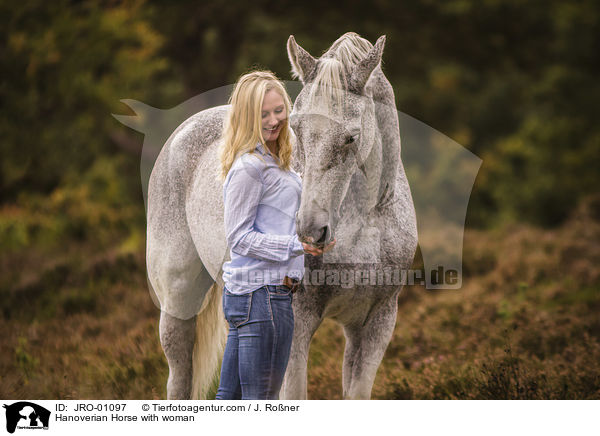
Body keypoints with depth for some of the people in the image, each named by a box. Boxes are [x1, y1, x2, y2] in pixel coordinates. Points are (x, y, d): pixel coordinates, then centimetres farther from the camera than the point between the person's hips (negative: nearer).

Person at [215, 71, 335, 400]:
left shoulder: (274, 161, 16)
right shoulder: (249, 166, -14)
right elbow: (238, 236, -16)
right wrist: (298, 246, -21)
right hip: (263, 293, -10)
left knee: (230, 396, 13)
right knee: (262, 398, -5)